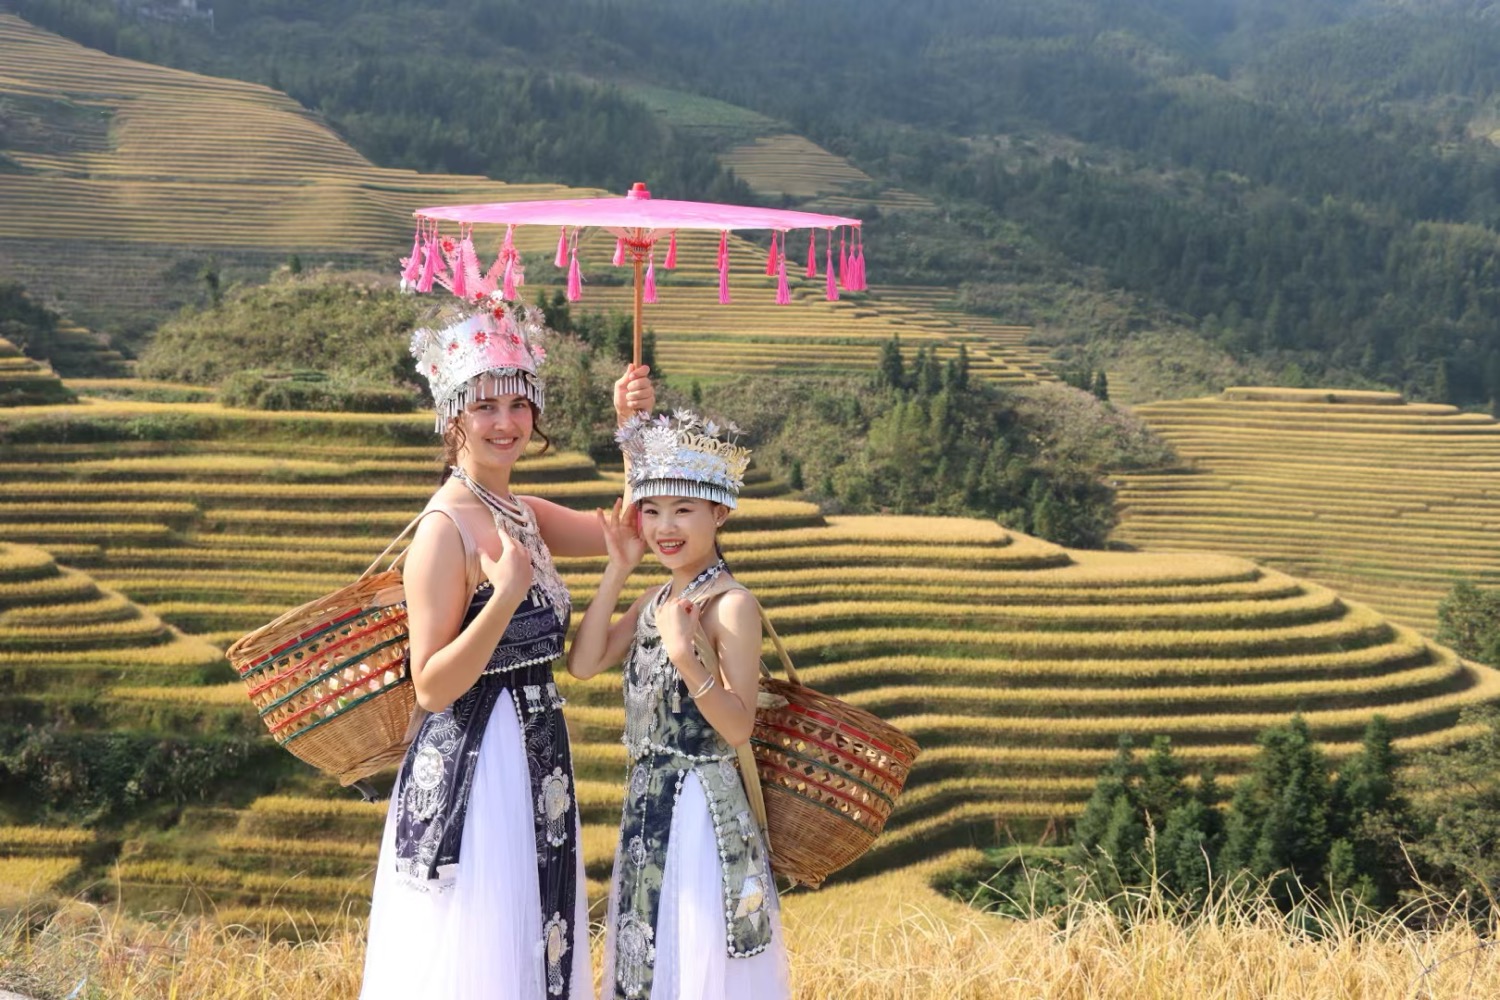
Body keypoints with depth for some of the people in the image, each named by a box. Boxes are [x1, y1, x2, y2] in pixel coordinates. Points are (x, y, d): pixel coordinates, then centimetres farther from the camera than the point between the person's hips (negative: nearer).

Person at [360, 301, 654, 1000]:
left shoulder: (520, 515, 8)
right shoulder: (446, 528, -16)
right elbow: (432, 687, -19)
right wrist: (506, 596, -29)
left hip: (534, 769, 9)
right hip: (473, 769, -9)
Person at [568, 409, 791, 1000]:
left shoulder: (731, 605, -14)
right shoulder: (657, 601, 9)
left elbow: (738, 728, -17)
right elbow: (583, 663, 1)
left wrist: (688, 656, -31)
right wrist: (617, 570, 0)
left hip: (704, 807, -8)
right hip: (648, 802, 8)